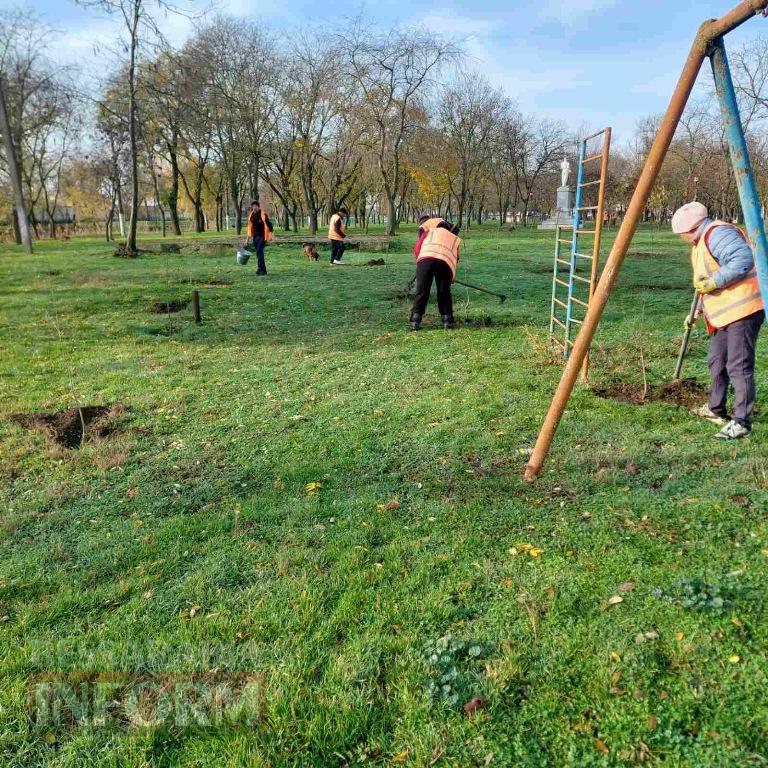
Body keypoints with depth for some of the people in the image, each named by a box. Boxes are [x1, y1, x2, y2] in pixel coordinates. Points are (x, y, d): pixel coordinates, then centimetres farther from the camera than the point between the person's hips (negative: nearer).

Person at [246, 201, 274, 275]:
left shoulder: (263, 214, -10)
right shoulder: (251, 215, 9)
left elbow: (269, 224, -11)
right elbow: (250, 226, 18)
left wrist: (271, 233, -19)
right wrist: (249, 236, 19)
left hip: (262, 236, -7)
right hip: (255, 236, 7)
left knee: (259, 251, -16)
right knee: (258, 253, 8)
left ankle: (261, 269, -11)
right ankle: (262, 269, 17)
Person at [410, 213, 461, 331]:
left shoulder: (429, 231, 31)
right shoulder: (455, 239, 35)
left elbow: (416, 248, 20)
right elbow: (456, 259, 29)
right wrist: (452, 277, 40)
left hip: (425, 260, -1)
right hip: (446, 263, 1)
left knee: (421, 292, 7)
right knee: (444, 292, 17)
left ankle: (415, 322, 6)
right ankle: (447, 321, 18)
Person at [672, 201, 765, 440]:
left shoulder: (717, 233, -13)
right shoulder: (702, 243, 21)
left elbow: (744, 259, -27)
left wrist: (714, 282, -23)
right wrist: (698, 312, 24)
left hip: (742, 309, -11)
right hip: (725, 313, 11)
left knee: (739, 366, -10)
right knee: (717, 362, 18)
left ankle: (741, 422, -6)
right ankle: (716, 409, 31)